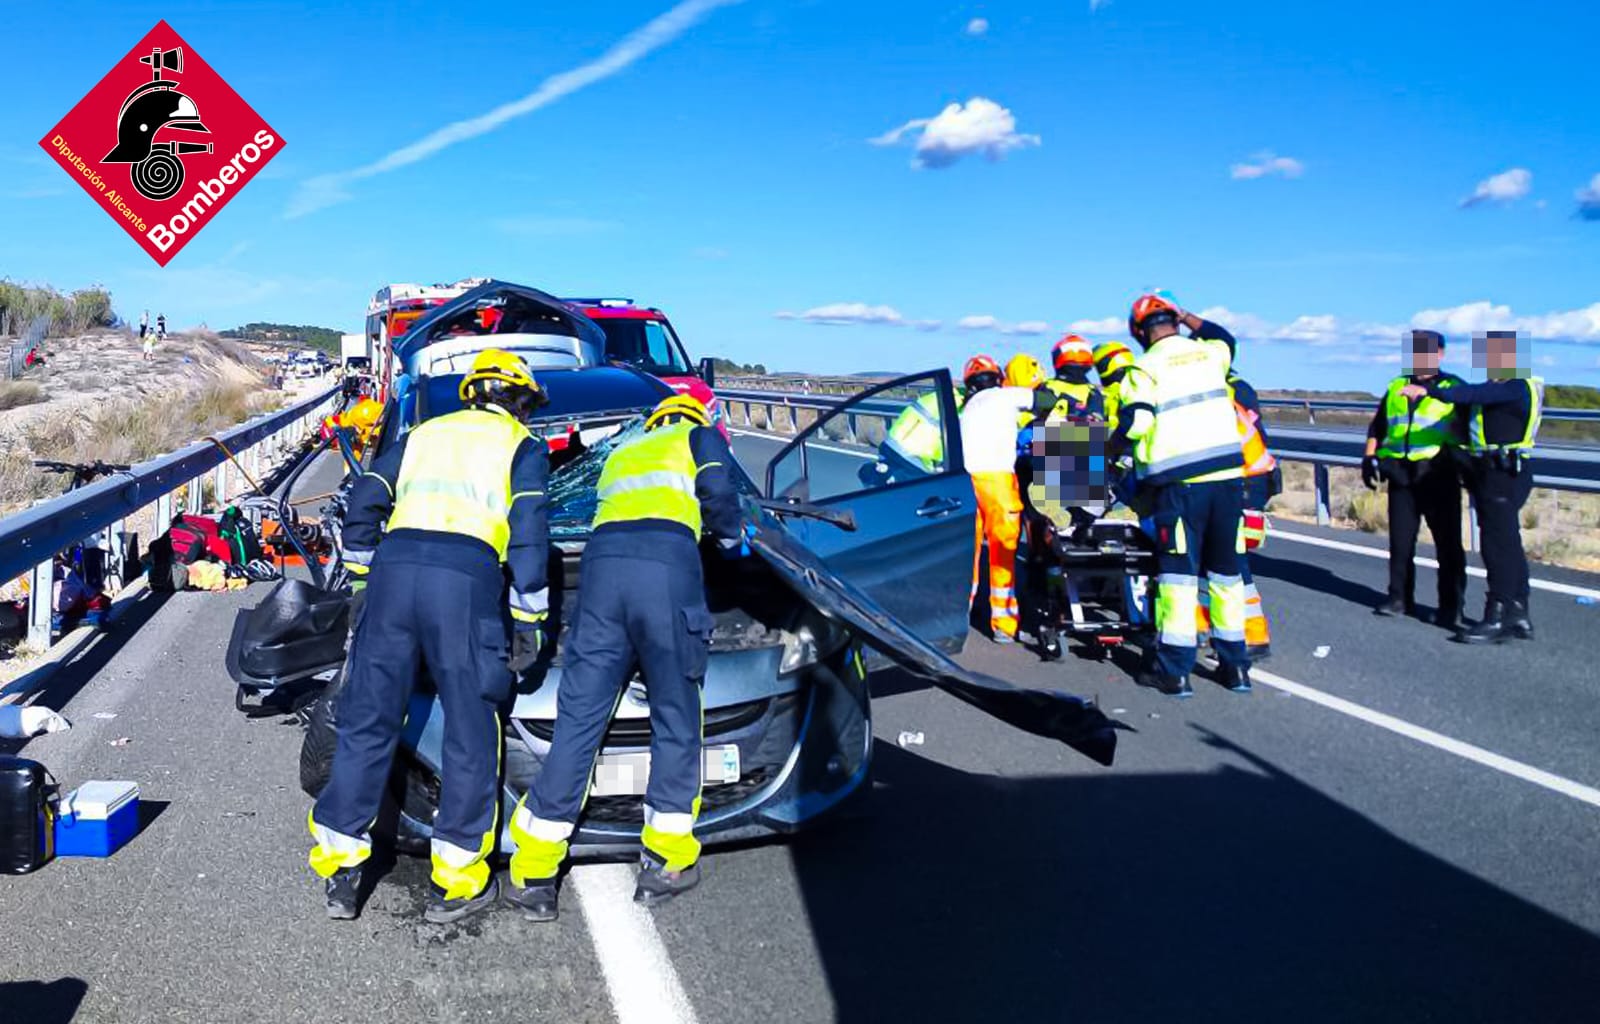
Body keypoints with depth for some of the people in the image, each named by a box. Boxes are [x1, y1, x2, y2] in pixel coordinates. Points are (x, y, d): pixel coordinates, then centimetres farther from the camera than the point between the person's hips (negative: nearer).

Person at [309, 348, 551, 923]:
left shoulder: (424, 433, 28)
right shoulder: (524, 445, 16)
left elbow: (364, 502, 20)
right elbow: (528, 534, 4)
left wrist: (363, 578, 26)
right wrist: (529, 623, 5)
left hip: (394, 569, 4)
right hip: (467, 579, -4)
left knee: (368, 720, 10)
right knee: (471, 734, 6)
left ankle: (340, 873, 14)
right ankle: (458, 883, 10)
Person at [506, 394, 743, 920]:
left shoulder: (619, 455, 41)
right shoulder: (699, 436, 26)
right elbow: (718, 491, 9)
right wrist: (733, 537, 26)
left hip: (602, 561, 4)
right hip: (668, 565, -4)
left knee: (577, 721, 2)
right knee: (677, 720, 8)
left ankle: (532, 874, 3)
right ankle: (666, 863, 11)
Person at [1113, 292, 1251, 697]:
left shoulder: (1147, 367, -4)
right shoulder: (1208, 351, 11)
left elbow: (1135, 422, -14)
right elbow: (1226, 338, 35)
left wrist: (1110, 449, 2)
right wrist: (1186, 316, 38)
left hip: (1180, 481, -4)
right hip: (1227, 471, 5)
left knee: (1179, 571, 0)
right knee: (1226, 569, 12)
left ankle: (1175, 669, 1)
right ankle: (1234, 664, 18)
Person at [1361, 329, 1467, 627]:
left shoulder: (1455, 388, 3)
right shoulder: (1396, 387, 15)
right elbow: (1376, 427, 21)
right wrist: (1370, 458, 11)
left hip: (1438, 475, -4)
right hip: (1400, 475, 4)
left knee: (1448, 543, 0)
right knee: (1400, 540, 8)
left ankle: (1451, 606, 6)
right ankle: (1400, 597, 18)